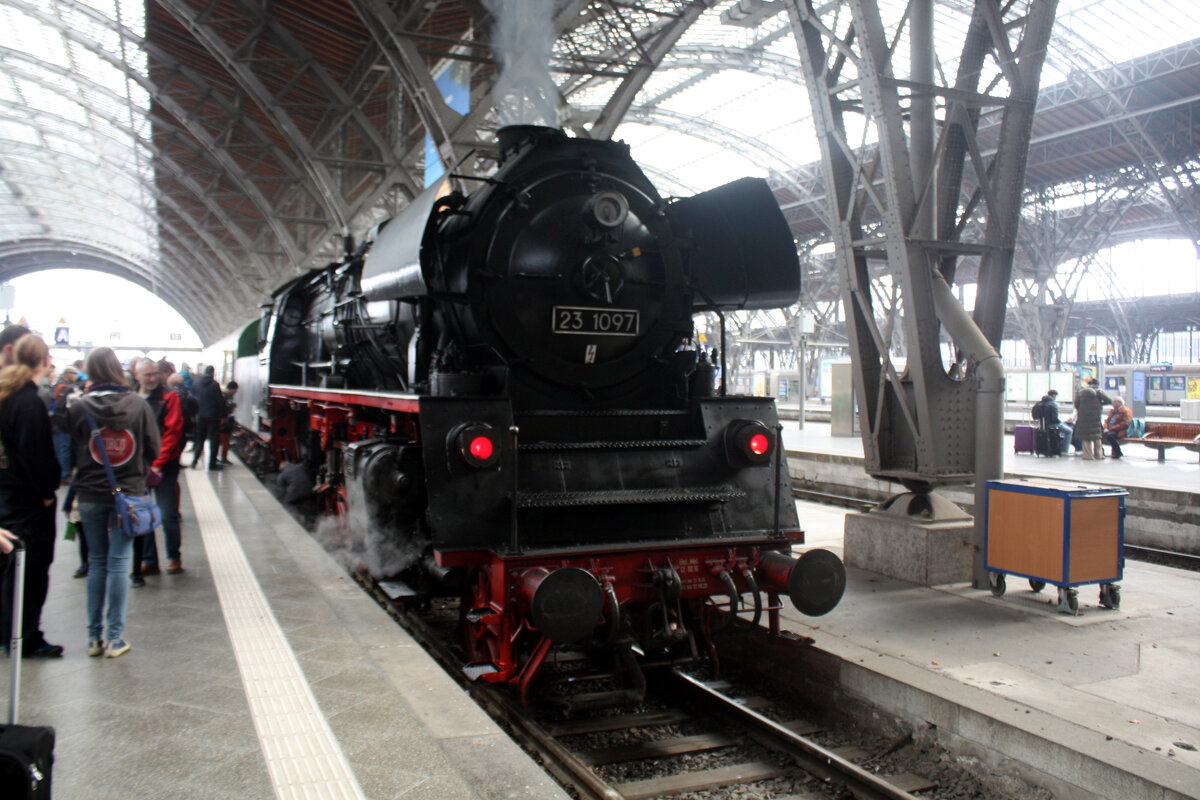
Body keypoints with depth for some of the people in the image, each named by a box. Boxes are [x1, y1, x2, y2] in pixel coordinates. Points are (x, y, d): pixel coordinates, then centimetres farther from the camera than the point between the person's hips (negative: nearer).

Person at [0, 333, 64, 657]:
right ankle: (26, 639, 9)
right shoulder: (29, 403, -19)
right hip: (30, 497, -9)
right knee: (33, 567, 0)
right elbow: (34, 454, -22)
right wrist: (46, 491, -13)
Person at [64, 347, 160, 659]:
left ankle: (95, 636, 17)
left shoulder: (78, 407, -7)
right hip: (128, 493, -1)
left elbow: (70, 452, 1)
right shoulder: (138, 404, -6)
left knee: (97, 562, 11)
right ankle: (115, 638, 5)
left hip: (90, 495, 1)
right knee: (119, 562, 3)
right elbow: (153, 448, 0)